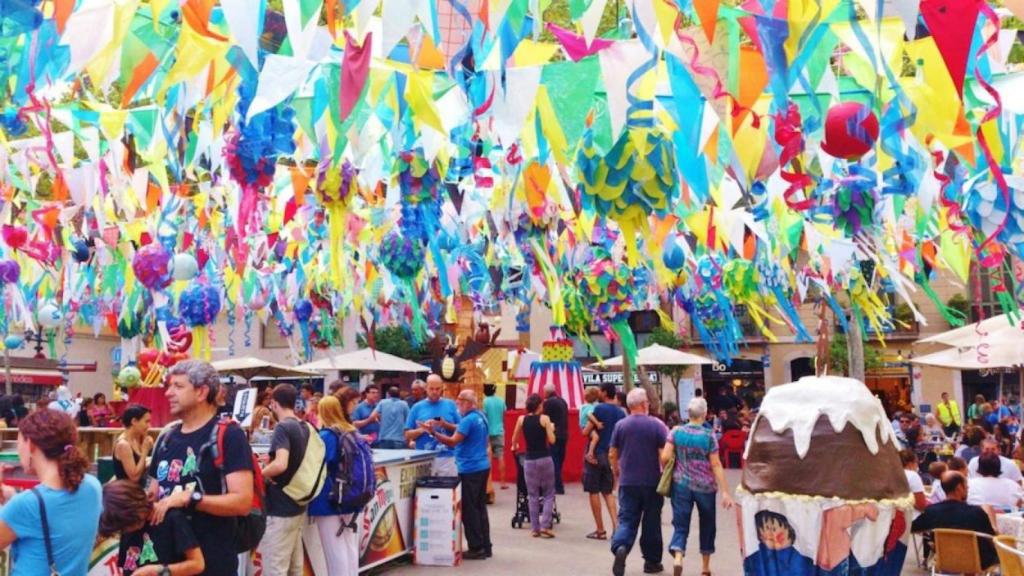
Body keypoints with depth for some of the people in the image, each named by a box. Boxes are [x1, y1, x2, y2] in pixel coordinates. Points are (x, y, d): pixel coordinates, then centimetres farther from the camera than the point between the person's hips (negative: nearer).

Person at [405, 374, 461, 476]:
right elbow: (408, 435, 6)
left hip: (447, 458, 1)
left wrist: (446, 425, -11)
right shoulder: (417, 407, 7)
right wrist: (423, 429, -12)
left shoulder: (450, 405, 9)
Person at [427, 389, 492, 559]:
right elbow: (463, 430, 16)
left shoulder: (469, 419, -18)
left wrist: (433, 432, -22)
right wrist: (444, 425, 4)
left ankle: (476, 548, 1)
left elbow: (453, 442, -22)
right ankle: (485, 547, 17)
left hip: (470, 469, -9)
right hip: (482, 466, 9)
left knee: (469, 509, -2)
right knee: (480, 507, 13)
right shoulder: (480, 416, 12)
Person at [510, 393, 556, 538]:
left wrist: (514, 447, 35)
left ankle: (535, 528, 10)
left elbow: (514, 440, 13)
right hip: (545, 459, -2)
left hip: (529, 460, 3)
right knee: (549, 494, 9)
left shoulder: (521, 419, 2)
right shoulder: (544, 419, -6)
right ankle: (545, 526, -3)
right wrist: (552, 428, 10)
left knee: (533, 496, 10)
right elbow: (552, 440, -8)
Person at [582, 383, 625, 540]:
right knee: (608, 492, 15)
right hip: (612, 456, 6)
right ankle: (616, 524, 0)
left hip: (596, 455, -6)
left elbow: (586, 432, -10)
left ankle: (600, 530, 7)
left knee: (594, 492, 4)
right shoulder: (620, 413, 6)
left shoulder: (599, 409, -12)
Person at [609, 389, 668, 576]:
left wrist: (616, 472, 23)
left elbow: (612, 454, 6)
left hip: (628, 482, 1)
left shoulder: (620, 425, 0)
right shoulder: (657, 425, -7)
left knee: (627, 519, 4)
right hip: (652, 482, -1)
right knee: (651, 522, 12)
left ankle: (620, 547, -23)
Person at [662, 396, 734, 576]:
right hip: (705, 486, -1)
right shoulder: (709, 435, -8)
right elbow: (716, 465, -10)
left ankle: (677, 558, -23)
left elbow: (665, 457, -9)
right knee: (707, 524, 17)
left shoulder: (676, 431, -3)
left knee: (680, 525, 3)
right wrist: (725, 492, -8)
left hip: (681, 485, 1)